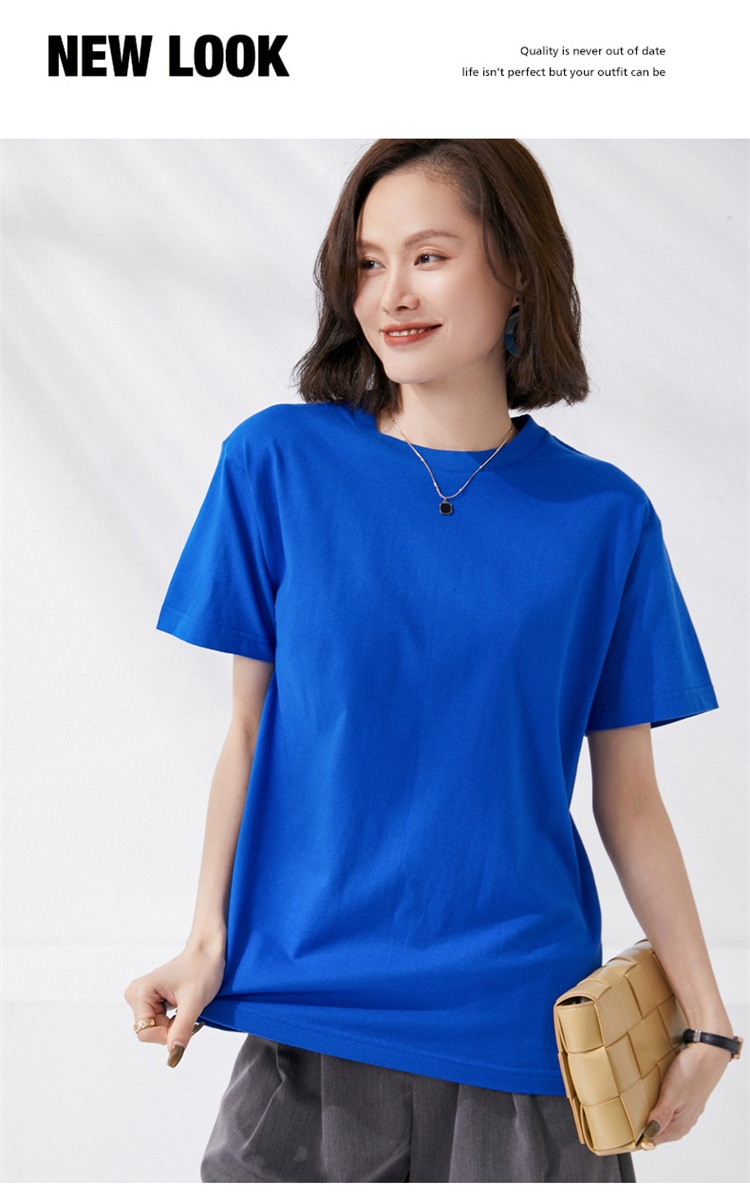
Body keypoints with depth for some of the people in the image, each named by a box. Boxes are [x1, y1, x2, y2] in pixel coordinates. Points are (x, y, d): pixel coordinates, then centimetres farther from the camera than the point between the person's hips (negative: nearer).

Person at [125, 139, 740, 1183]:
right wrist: (209, 941, -4)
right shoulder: (277, 461, -2)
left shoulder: (602, 516, -2)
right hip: (309, 1007, 0)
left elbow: (628, 793, 2)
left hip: (524, 1018, 0)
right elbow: (250, 728, 2)